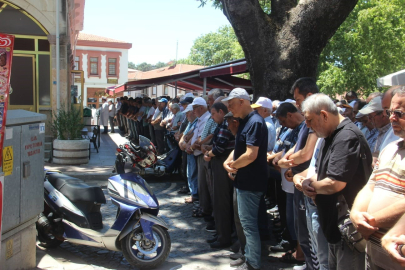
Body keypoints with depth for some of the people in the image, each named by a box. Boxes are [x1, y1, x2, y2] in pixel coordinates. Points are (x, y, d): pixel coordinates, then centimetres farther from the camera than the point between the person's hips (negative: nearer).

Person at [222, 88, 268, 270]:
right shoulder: (245, 121, 12)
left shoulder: (255, 122, -20)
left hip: (250, 182, -10)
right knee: (247, 222, 20)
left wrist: (232, 165, -13)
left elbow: (251, 155, -29)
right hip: (244, 180, 10)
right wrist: (227, 162, -3)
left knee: (248, 224, 1)